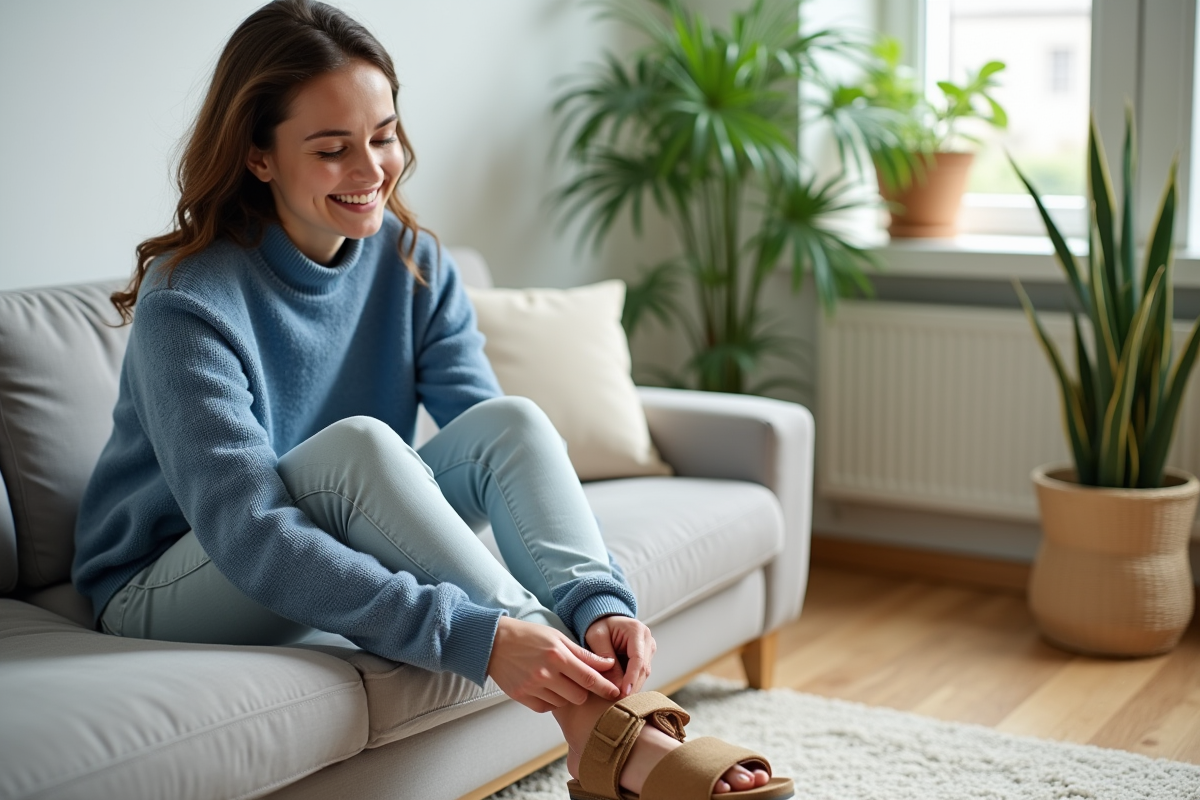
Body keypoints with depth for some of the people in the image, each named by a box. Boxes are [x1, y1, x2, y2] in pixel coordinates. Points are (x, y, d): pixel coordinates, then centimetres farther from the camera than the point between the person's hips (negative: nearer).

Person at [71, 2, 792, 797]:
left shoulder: (413, 262, -6)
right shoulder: (188, 304, -23)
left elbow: (505, 447, -15)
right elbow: (249, 538, -32)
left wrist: (599, 599, -33)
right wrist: (477, 636, -41)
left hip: (349, 548, 5)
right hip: (172, 590, -5)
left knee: (510, 418, -21)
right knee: (358, 443, -34)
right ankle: (591, 723, -34)